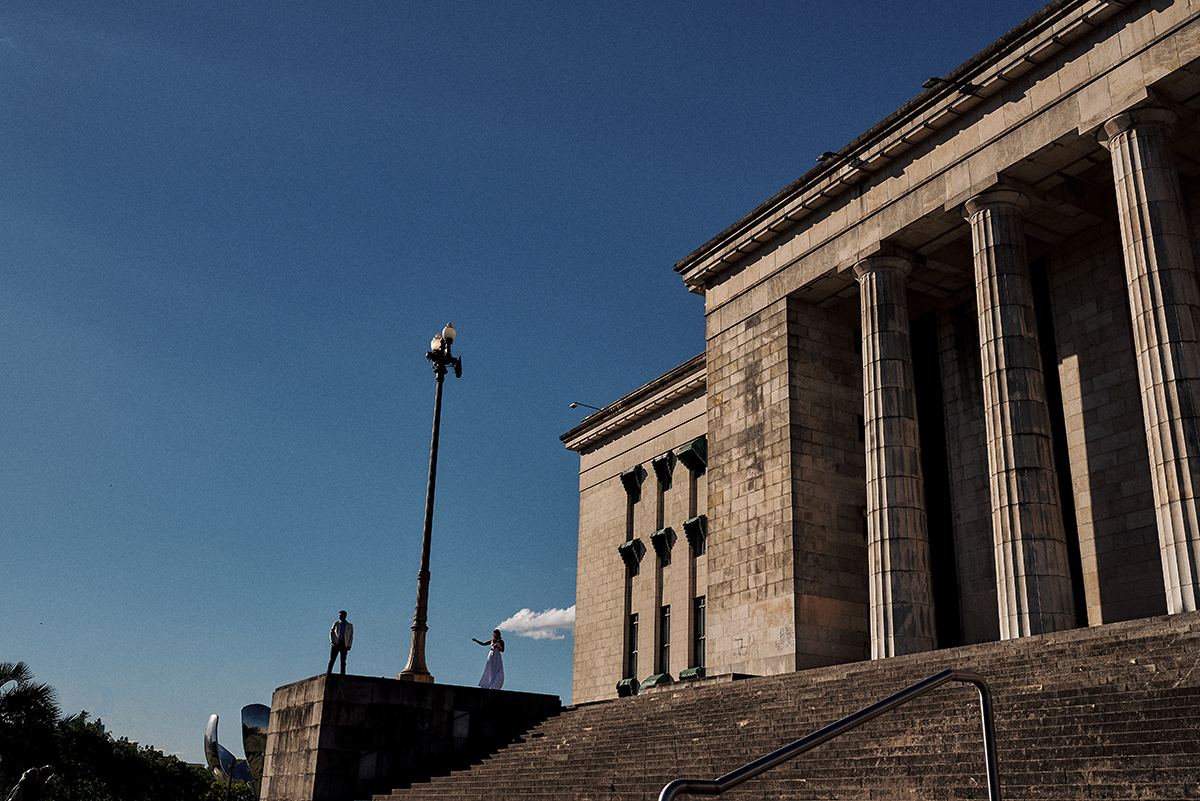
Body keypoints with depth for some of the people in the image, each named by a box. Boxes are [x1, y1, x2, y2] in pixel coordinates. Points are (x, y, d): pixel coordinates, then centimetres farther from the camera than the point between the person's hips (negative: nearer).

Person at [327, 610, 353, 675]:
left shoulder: (350, 625, 10)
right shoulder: (336, 623, 10)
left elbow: (351, 636, 9)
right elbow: (331, 633, 6)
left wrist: (349, 645, -3)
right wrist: (332, 642, -9)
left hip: (344, 645, 0)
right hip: (336, 643, 0)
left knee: (343, 661, -3)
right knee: (332, 659, -7)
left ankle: (343, 675, -3)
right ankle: (328, 674, -7)